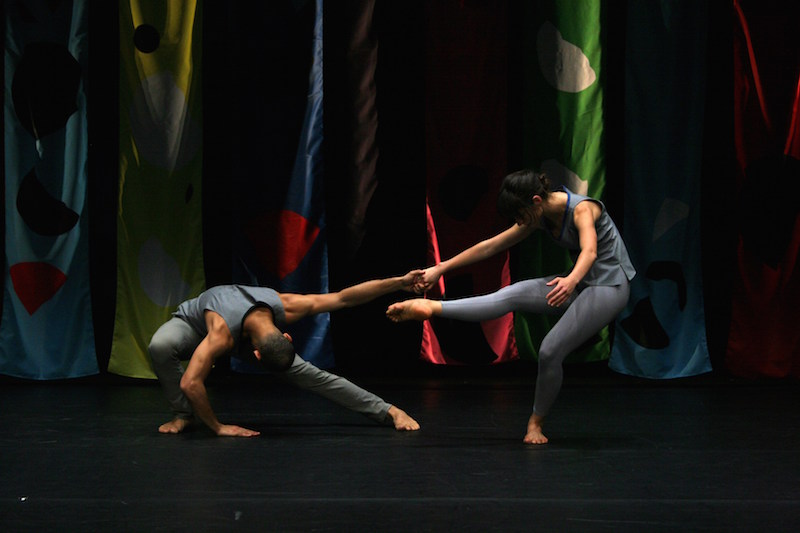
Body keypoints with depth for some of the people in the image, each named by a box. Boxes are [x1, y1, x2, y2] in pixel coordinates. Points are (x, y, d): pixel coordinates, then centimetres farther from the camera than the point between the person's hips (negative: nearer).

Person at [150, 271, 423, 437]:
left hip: (246, 331, 3)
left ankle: (388, 411, -4)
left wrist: (399, 282, -30)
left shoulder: (285, 307, -35)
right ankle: (183, 415, -16)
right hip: (193, 324, -3)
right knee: (160, 346, -38)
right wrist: (217, 427, -42)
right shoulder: (223, 335, -48)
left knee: (310, 375, -9)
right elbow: (190, 383, -51)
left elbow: (344, 297, -28)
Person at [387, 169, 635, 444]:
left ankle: (536, 422, 1)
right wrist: (440, 269, 0)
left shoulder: (581, 209, -23)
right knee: (513, 294, -15)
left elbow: (589, 250, -43)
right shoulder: (542, 217, 0)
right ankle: (432, 307, -23)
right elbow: (491, 246, 3)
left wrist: (572, 280, -64)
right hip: (579, 282, 7)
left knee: (551, 350, -19)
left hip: (610, 285, -7)